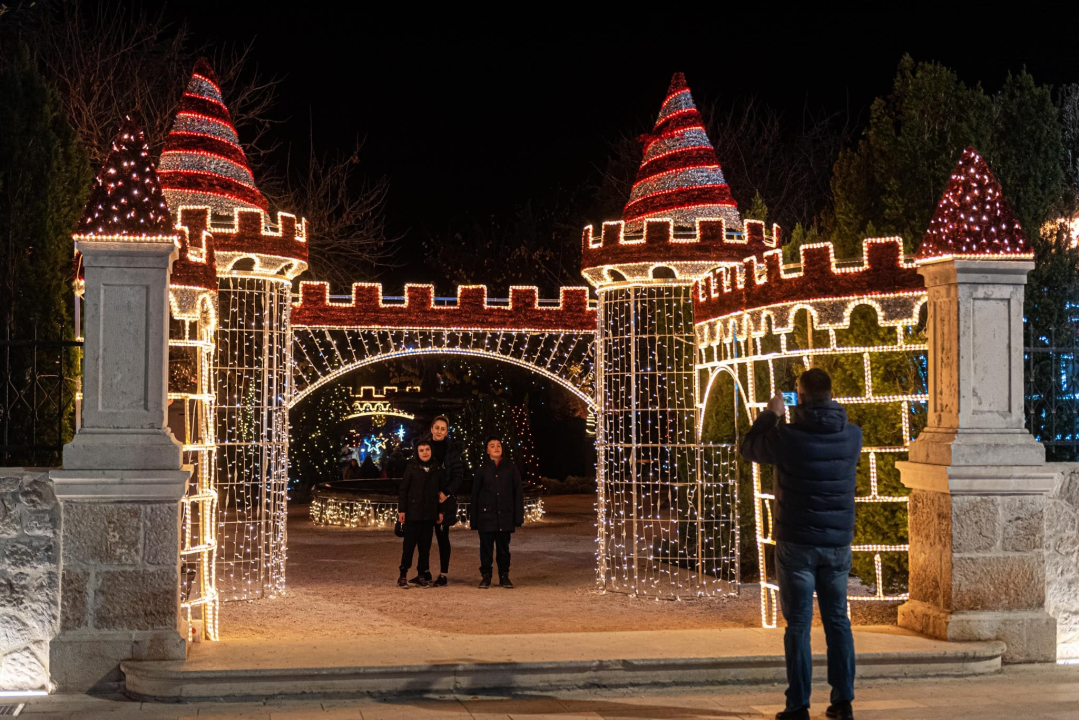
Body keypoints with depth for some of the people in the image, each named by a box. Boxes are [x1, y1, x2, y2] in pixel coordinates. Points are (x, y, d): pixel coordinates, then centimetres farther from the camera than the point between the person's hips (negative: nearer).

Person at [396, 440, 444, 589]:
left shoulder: (437, 468, 7)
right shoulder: (411, 466, -1)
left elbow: (440, 491, 11)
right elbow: (403, 489, -2)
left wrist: (440, 511, 7)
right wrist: (401, 510, -7)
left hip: (430, 513, 3)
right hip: (413, 512, -3)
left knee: (425, 545, 6)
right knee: (409, 544, -3)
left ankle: (421, 575, 13)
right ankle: (403, 575, 3)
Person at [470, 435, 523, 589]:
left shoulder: (510, 468, 5)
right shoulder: (483, 470, 5)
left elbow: (518, 493, 4)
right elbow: (475, 495, 7)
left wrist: (518, 517, -2)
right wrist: (473, 520, 3)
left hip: (505, 517, 0)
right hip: (486, 517, 0)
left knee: (504, 548, 7)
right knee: (486, 548, 2)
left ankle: (504, 576, 18)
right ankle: (485, 577, 12)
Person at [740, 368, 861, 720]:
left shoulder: (788, 437, -15)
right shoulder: (852, 436, -3)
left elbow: (750, 448, 4)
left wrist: (770, 414, 15)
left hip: (797, 543, -3)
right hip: (838, 543, 4)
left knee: (798, 623, 2)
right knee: (838, 620, 13)